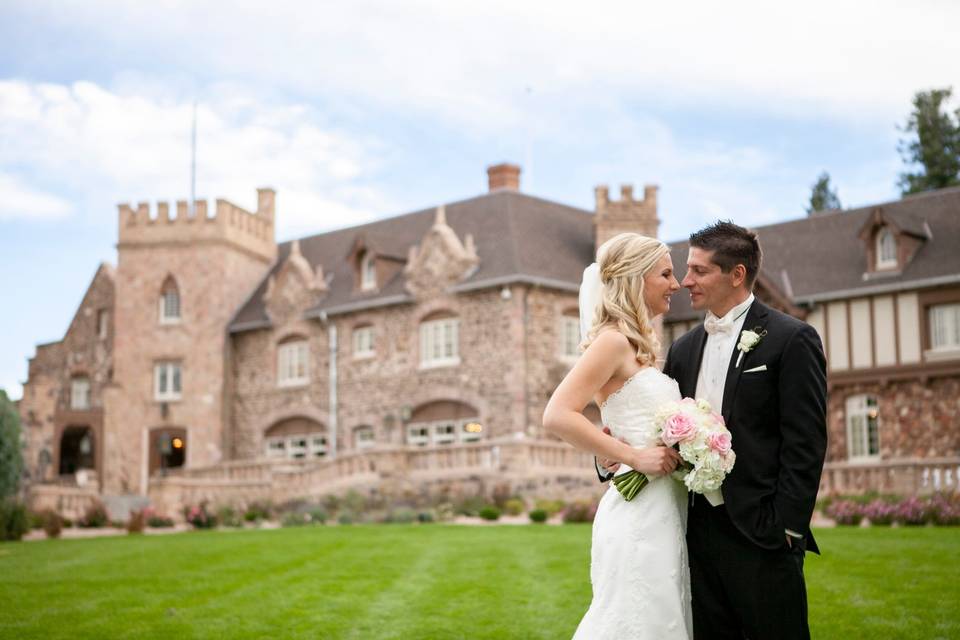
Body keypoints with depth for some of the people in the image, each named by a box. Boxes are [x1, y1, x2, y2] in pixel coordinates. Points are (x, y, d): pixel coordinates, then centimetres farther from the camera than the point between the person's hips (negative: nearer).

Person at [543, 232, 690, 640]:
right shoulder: (613, 341, -11)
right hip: (639, 516, -9)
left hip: (664, 513, 9)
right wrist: (634, 457, -18)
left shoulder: (639, 346, 16)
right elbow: (557, 416, -20)